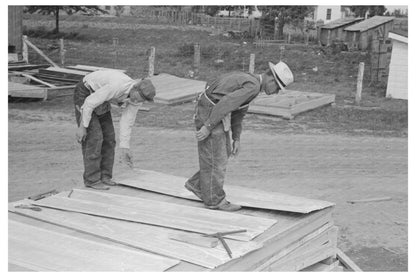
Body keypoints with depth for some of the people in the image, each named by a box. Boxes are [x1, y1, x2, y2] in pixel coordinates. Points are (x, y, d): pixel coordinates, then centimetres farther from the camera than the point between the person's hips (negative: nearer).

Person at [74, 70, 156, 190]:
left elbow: (127, 121, -7)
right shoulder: (117, 86, -38)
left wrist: (125, 148, -8)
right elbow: (90, 102, -30)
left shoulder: (137, 96, -14)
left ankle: (104, 176, 11)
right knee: (94, 137, -13)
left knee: (109, 137, 3)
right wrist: (82, 126, -23)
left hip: (100, 99, 8)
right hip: (85, 96, -8)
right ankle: (92, 179, -6)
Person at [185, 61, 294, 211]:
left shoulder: (249, 81, 13)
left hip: (214, 113, 10)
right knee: (215, 158, 0)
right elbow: (226, 104, -26)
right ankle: (214, 199, 11)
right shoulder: (253, 86, -20)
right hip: (209, 115, -10)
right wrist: (208, 127, -23)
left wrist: (236, 139, 18)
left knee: (224, 153, 16)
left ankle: (196, 184, 22)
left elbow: (238, 111, 19)